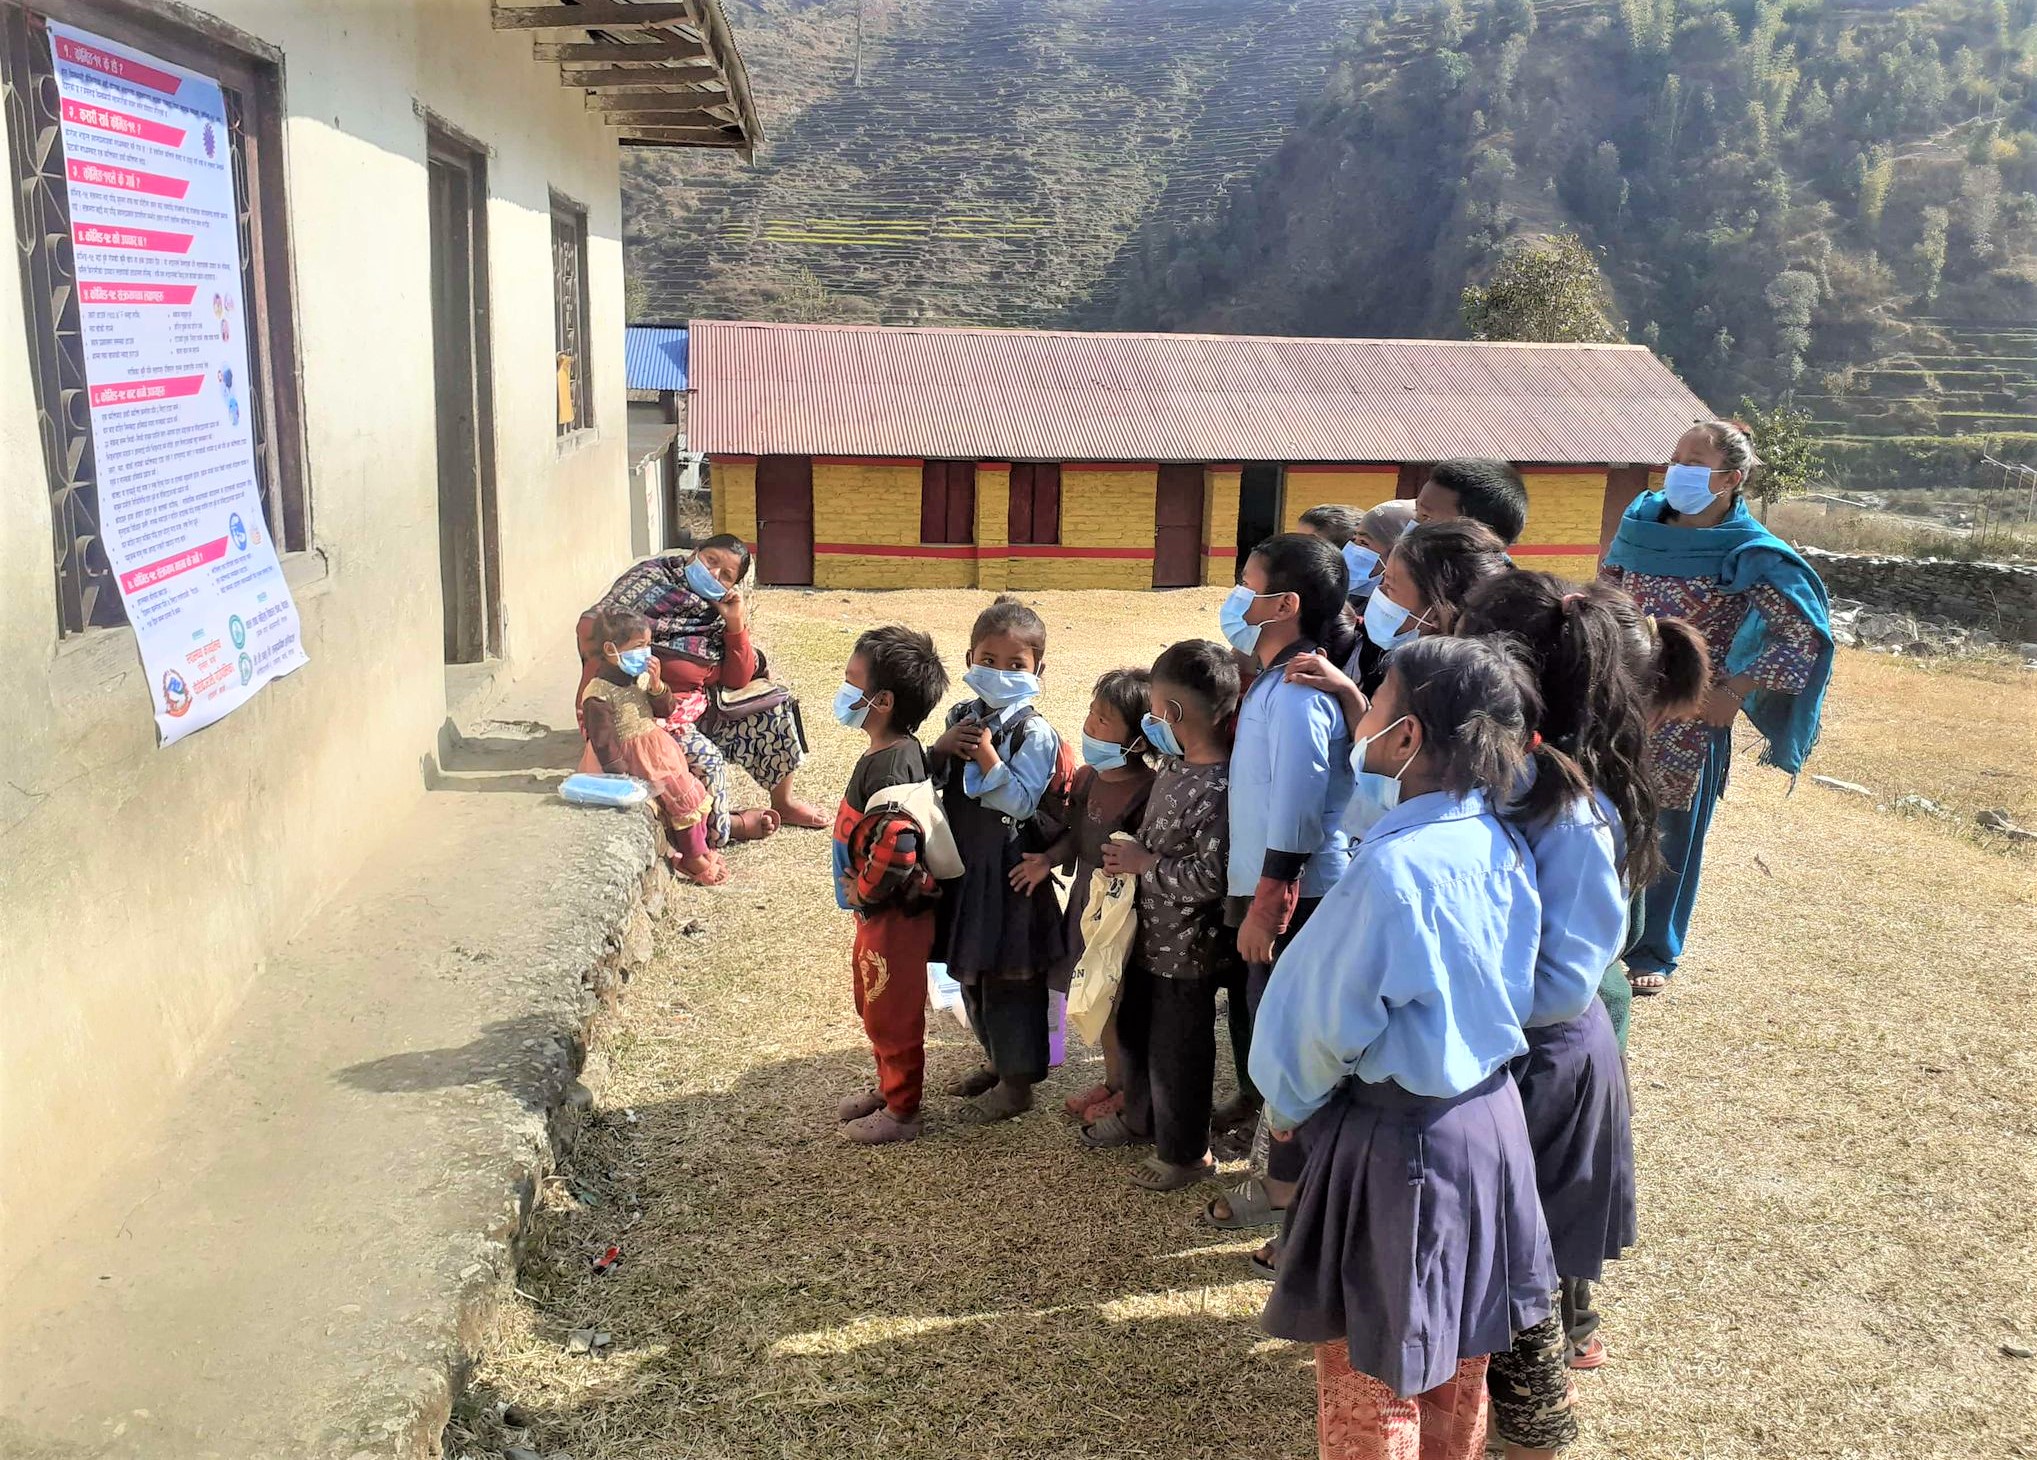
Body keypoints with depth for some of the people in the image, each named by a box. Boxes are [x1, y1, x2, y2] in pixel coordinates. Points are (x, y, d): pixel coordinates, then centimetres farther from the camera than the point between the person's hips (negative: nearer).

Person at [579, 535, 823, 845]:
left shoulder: (723, 611, 11)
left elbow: (737, 681, 3)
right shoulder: (652, 578, -6)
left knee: (775, 708, 2)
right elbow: (592, 624, -15)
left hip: (703, 704, 7)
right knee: (703, 756, -30)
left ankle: (783, 802, 20)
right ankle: (721, 828, -1)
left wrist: (736, 624, -8)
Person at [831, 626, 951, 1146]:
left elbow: (896, 851, -37)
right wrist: (864, 892, 14)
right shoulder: (896, 753, 3)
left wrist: (864, 892, -20)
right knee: (875, 1007, 25)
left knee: (893, 1015, 8)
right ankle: (889, 1088, 43)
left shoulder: (890, 766, -28)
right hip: (880, 912, 10)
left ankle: (902, 1112, 25)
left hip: (894, 914, -10)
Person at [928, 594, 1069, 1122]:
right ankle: (997, 1060, 38)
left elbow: (1022, 802, -22)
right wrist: (942, 748, -9)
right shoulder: (962, 718, 6)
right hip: (963, 863, 7)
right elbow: (928, 781, 10)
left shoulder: (1035, 732, -14)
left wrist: (986, 753, -25)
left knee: (1011, 979, 3)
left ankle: (1017, 1081, 18)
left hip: (1009, 871, -7)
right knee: (971, 973, 19)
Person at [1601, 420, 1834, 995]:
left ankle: (1653, 952, 25)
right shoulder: (1642, 523, 1)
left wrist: (1735, 692, -15)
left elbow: (1805, 634, -12)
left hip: (1689, 719, -4)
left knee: (1670, 837, 8)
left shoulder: (1750, 554, -13)